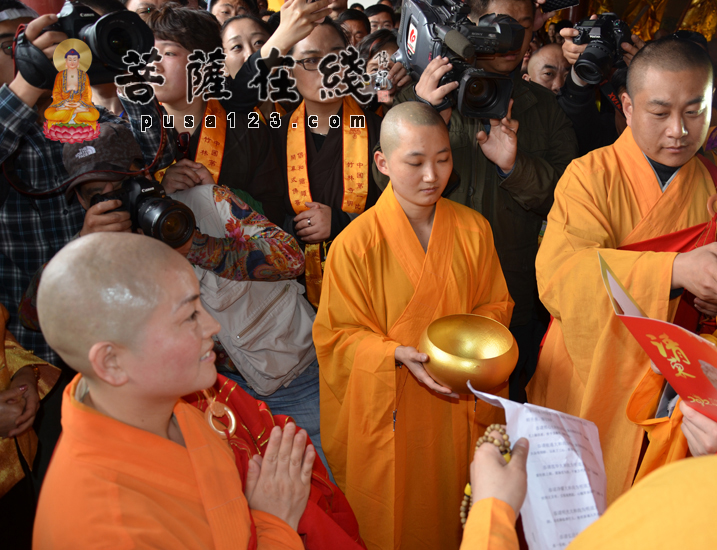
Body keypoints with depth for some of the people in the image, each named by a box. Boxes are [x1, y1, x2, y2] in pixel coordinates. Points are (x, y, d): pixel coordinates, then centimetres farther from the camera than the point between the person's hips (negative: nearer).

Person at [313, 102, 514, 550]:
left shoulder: (473, 228, -2)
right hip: (390, 409, -3)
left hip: (460, 406, 4)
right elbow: (337, 335, -9)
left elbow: (495, 304, 8)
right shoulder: (355, 244, -15)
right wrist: (399, 355, -25)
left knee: (459, 512, 19)